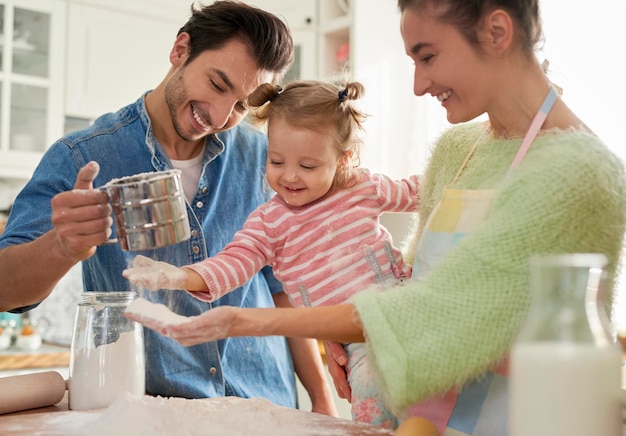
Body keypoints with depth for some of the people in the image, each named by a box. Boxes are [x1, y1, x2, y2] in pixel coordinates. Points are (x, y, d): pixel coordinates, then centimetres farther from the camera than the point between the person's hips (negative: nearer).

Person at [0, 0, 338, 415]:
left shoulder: (261, 157, 4)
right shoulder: (80, 158, -4)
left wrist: (323, 400, 8)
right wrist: (62, 246, -28)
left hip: (265, 406, 2)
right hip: (144, 409, -2)